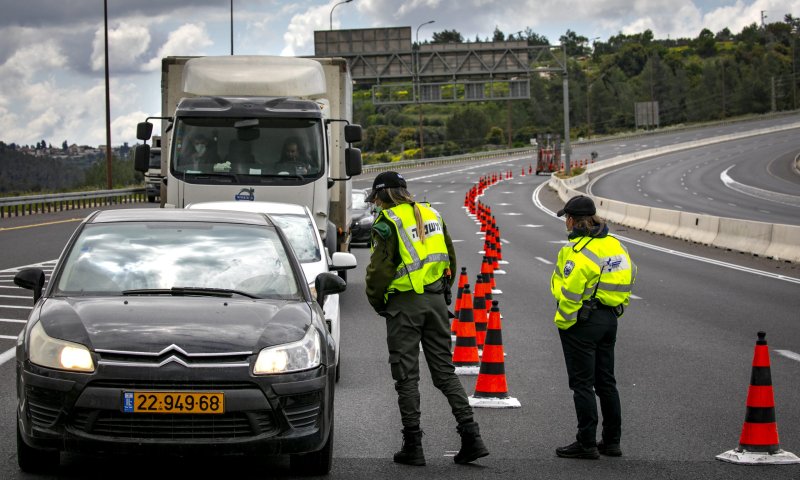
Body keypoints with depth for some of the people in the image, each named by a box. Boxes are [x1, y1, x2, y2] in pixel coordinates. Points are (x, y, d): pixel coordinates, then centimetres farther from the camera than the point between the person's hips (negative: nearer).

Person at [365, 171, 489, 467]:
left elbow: (379, 269, -14)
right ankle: (471, 436, 1)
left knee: (406, 375, 1)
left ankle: (413, 445, 2)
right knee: (444, 370, 10)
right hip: (436, 302, 6)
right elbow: (450, 259, 16)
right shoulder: (431, 215, 12)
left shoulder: (387, 223, -9)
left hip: (404, 304, -6)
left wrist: (376, 301, 2)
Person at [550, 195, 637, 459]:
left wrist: (563, 321, -11)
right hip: (609, 319, 8)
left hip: (583, 321, -8)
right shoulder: (615, 245, 8)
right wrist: (618, 309, 18)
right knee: (606, 381, 15)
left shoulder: (579, 251, -18)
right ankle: (612, 441, 20)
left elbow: (571, 292, -22)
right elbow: (629, 277, 13)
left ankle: (587, 443, 3)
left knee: (582, 383, 0)